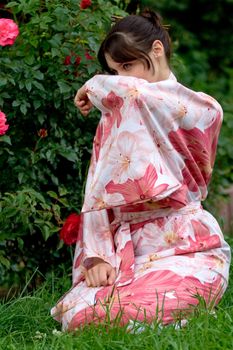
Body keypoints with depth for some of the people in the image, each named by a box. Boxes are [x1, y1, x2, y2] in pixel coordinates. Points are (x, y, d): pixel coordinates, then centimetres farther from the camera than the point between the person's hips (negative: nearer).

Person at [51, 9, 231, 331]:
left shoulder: (195, 107, -1)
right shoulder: (114, 117, 18)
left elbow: (135, 92, -23)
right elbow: (98, 193, 8)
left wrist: (97, 86, -2)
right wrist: (98, 255, -8)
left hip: (184, 250, -5)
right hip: (126, 252, 5)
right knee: (75, 313, -23)